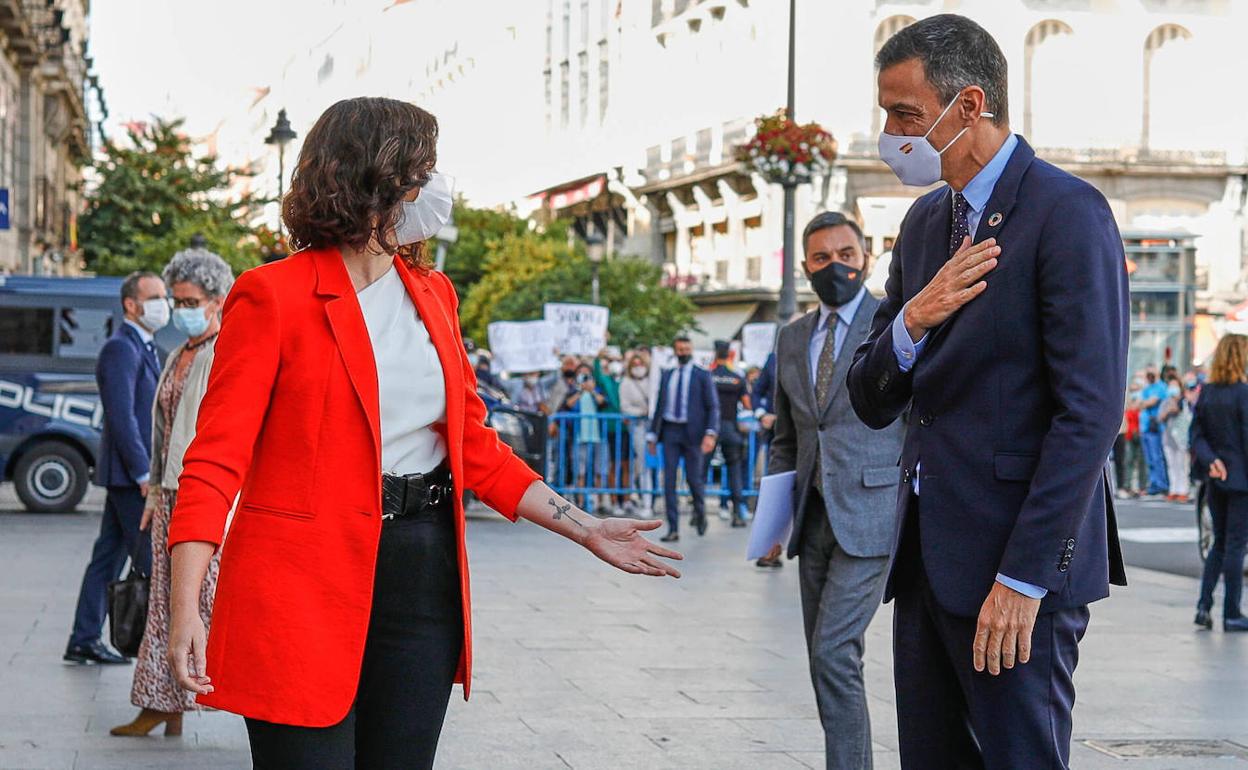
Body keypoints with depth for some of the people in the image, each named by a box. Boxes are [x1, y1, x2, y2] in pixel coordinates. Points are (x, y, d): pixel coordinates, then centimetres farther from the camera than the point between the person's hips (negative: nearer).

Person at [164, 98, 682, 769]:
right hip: (305, 585, -6)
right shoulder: (273, 295, -6)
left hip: (422, 582, 6)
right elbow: (217, 456, -12)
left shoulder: (433, 293, 13)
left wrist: (587, 531, 15)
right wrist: (185, 609, -22)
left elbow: (474, 446, 19)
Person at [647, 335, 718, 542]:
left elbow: (713, 407, -3)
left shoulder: (702, 375, 2)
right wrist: (653, 434, 11)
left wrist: (710, 434, -15)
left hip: (692, 432, -3)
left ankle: (700, 513, 30)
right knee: (669, 480, -3)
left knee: (693, 478, 0)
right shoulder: (666, 375, 12)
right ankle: (673, 529, -1)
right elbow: (659, 406, 15)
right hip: (670, 431, 3)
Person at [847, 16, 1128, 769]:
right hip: (928, 554, 8)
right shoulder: (926, 221, 14)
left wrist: (1024, 576, -19)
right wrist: (910, 324, -8)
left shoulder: (1067, 212, -11)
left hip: (1015, 563, -8)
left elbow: (1090, 411, -17)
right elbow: (872, 402, 14)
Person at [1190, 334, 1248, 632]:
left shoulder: (1206, 393, 6)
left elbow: (1197, 434, 3)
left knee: (1220, 541, 16)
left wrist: (1210, 460, -8)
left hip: (1216, 480, 6)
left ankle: (1204, 605, 8)